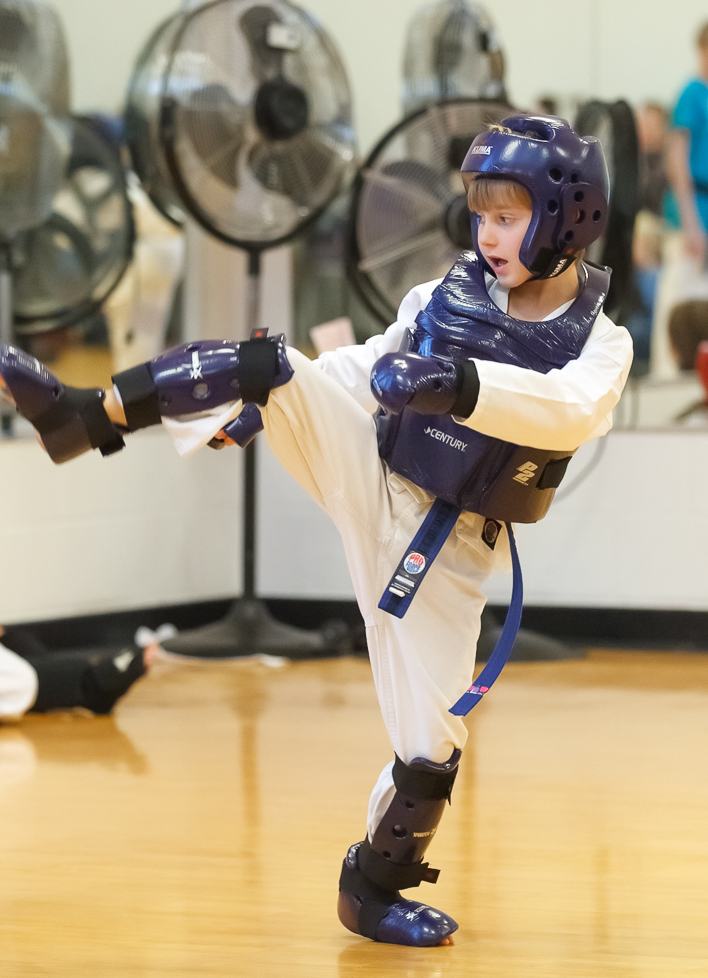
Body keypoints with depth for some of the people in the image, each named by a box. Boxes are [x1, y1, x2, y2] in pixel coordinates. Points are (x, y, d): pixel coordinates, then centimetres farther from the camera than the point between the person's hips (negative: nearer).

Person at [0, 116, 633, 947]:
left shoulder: (599, 346, -9)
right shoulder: (449, 293, 1)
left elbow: (572, 411, -31)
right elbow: (365, 367, 14)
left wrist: (463, 382, -46)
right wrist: (269, 400, 3)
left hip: (441, 546, -2)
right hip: (362, 467, 2)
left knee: (431, 741, -2)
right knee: (264, 362, -21)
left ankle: (376, 887, 23)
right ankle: (81, 416, -21)